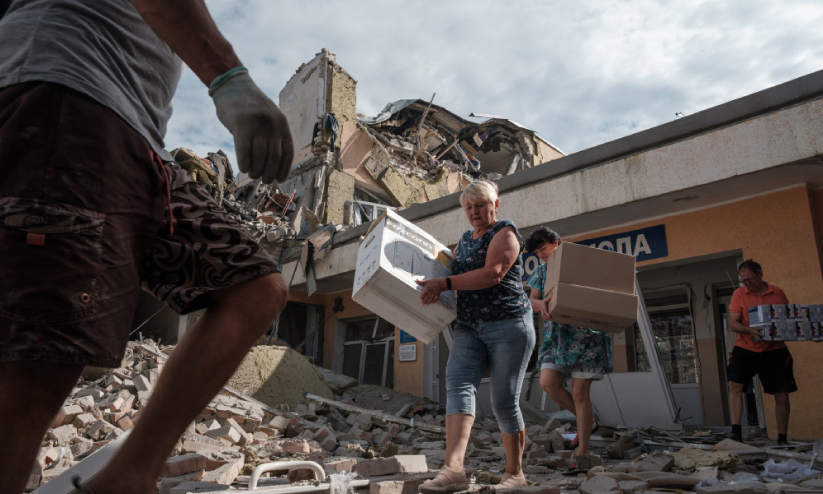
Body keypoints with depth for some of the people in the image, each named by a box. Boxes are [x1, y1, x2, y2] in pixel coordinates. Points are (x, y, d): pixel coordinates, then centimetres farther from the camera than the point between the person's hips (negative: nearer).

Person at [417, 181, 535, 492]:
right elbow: (449, 267, 35)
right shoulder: (465, 240, 19)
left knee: (504, 402, -2)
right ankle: (454, 468, -26)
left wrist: (444, 284, -20)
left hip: (509, 324, -6)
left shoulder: (505, 232, -3)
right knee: (458, 385, -16)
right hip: (469, 327, 6)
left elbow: (493, 274, -18)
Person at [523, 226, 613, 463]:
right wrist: (541, 304, -19)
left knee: (580, 392, -4)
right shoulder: (542, 271, 15)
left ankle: (582, 451, 10)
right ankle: (588, 421, 13)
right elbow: (532, 300, 4)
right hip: (556, 336, 5)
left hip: (585, 335, -4)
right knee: (548, 382, -12)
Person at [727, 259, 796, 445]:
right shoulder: (739, 294, -1)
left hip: (774, 351, 1)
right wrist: (750, 330, -27)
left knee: (782, 395, 3)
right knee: (734, 384, -16)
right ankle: (736, 431, -12)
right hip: (745, 349, -1)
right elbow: (732, 323, -7)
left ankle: (782, 439, 17)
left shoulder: (778, 293, 3)